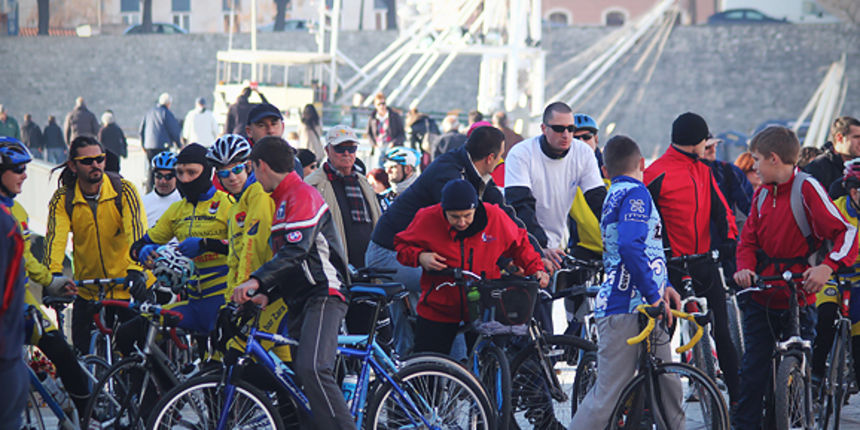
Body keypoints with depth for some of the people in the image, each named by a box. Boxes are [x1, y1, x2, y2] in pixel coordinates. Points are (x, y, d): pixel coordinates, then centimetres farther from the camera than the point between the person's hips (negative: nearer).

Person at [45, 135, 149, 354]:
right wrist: (53, 275, -36)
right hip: (88, 293, 2)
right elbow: (55, 237, -18)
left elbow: (137, 230, -22)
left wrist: (136, 269, -39)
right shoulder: (63, 199, -4)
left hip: (128, 288, -2)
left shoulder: (124, 190, -10)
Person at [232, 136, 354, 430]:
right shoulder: (283, 200, 24)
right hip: (300, 301, 10)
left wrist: (257, 281, -30)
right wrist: (267, 295, 10)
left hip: (323, 296, -10)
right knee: (300, 374, 5)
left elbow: (296, 250, -23)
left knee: (312, 369, -27)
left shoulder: (302, 195, -8)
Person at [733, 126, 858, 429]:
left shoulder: (807, 188, -11)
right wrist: (745, 267, -7)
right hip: (762, 299, 5)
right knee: (753, 370, 3)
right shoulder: (762, 194, 10)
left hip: (797, 300, -5)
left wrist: (827, 267, -30)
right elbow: (749, 239, 14)